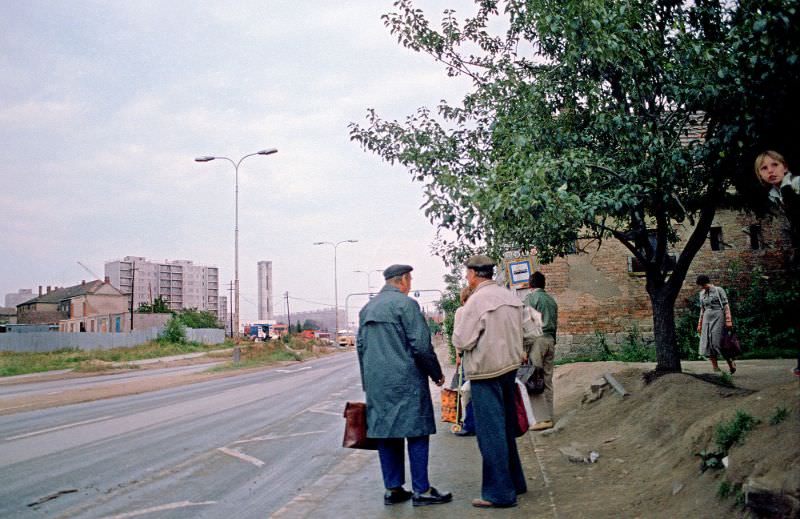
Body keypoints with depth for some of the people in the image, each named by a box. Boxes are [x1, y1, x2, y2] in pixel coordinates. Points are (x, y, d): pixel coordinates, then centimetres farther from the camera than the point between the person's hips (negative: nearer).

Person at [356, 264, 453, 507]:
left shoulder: (367, 308, 15)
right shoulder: (405, 303, -8)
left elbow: (361, 346, 18)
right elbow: (421, 345, -13)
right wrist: (437, 373, 0)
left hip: (376, 383, 7)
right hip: (406, 380, -7)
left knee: (386, 434, 10)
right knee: (416, 433, 0)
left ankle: (393, 489, 15)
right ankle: (421, 490, 3)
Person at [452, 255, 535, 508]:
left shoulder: (476, 300, -16)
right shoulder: (511, 297, 7)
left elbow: (462, 341, -15)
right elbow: (521, 332, 16)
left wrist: (458, 324, 3)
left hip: (486, 372, -8)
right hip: (510, 366, 8)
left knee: (490, 431, -2)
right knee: (507, 427, 19)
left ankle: (499, 492, 3)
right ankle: (515, 482, 30)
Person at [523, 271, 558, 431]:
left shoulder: (531, 298, -4)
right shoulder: (551, 300, 17)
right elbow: (555, 323, 17)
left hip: (537, 339, -7)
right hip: (550, 340, 7)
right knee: (547, 380, 9)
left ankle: (542, 419, -12)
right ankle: (549, 417, 9)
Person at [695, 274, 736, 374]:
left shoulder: (719, 290, -2)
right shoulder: (702, 294, 14)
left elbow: (726, 306, -6)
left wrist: (728, 320, -14)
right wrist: (700, 324, 16)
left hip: (718, 318, -6)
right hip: (707, 319, 6)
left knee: (717, 343, -12)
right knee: (707, 345, -5)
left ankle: (730, 362, 11)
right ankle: (716, 369, -1)